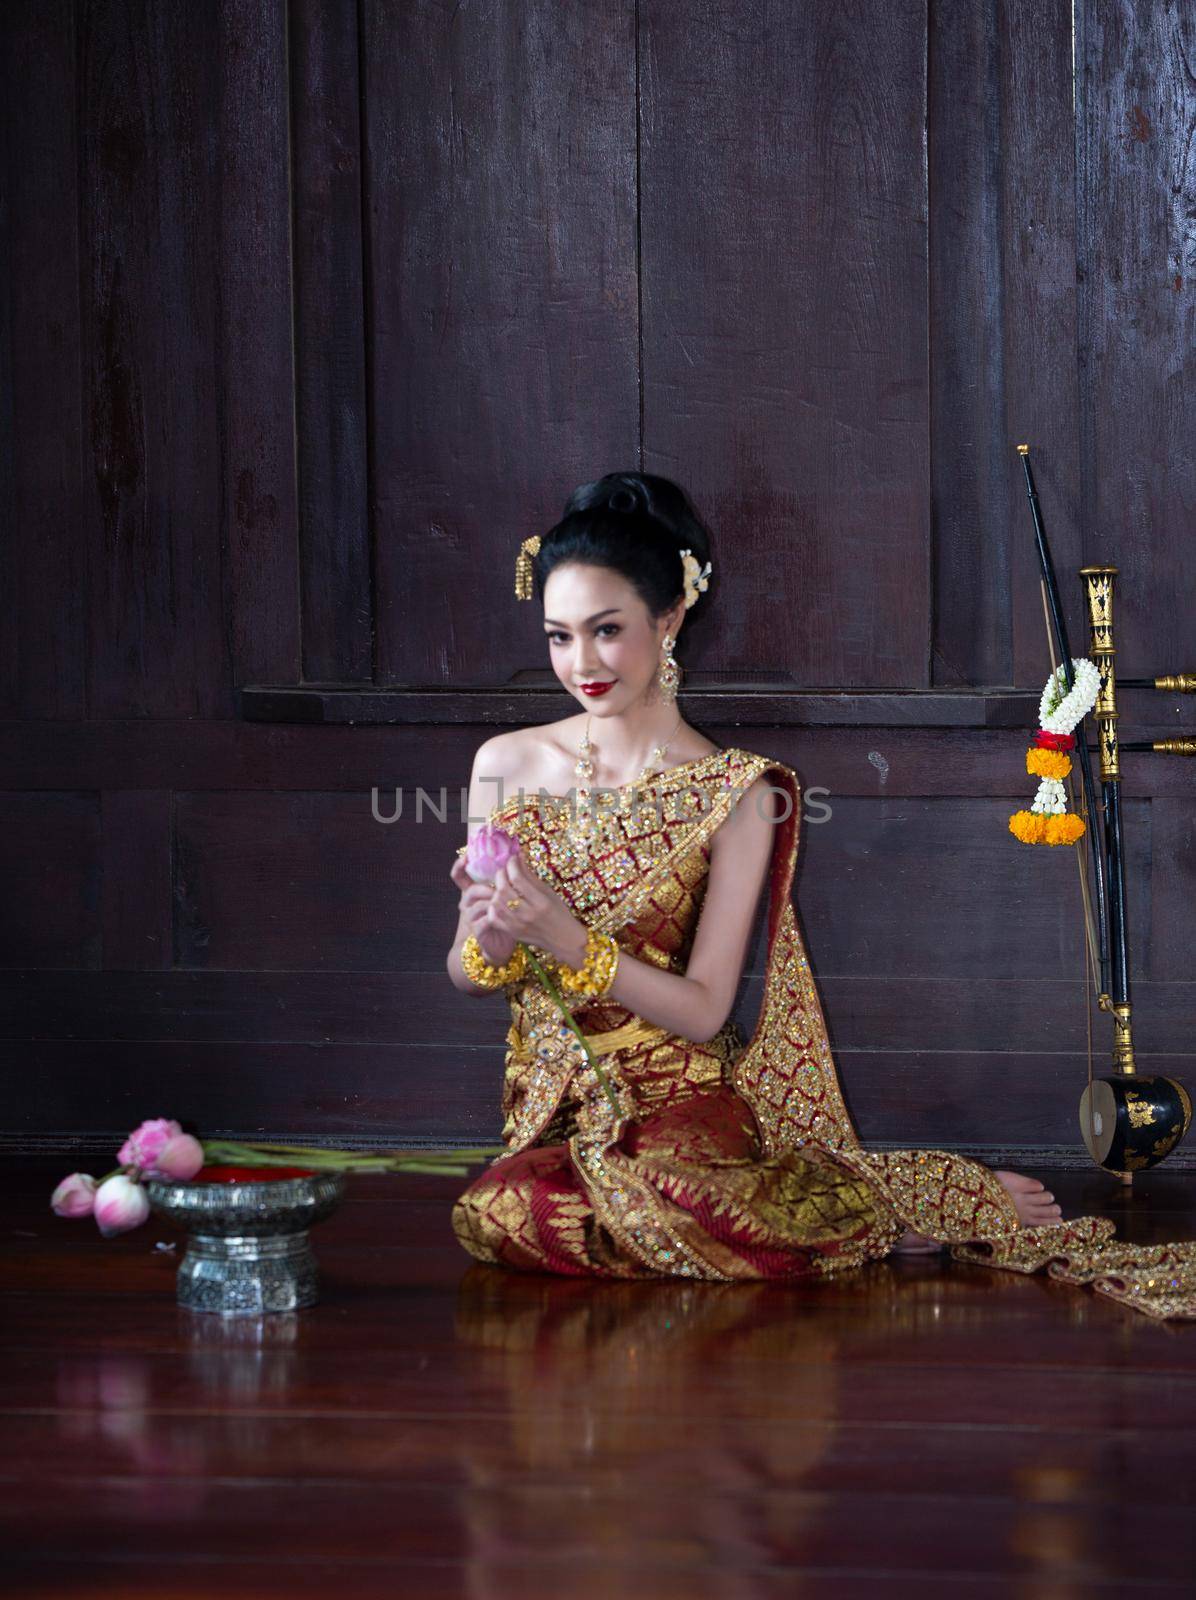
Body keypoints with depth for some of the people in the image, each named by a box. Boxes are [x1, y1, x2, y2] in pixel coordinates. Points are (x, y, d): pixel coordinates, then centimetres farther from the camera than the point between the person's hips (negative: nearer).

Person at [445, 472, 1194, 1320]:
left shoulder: (735, 792, -4)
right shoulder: (506, 765, 6)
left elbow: (703, 1008, -7)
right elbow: (467, 976, 13)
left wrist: (569, 942, -21)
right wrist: (491, 938, -11)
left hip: (680, 1099, -4)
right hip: (557, 1108, 4)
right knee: (496, 1214, -31)